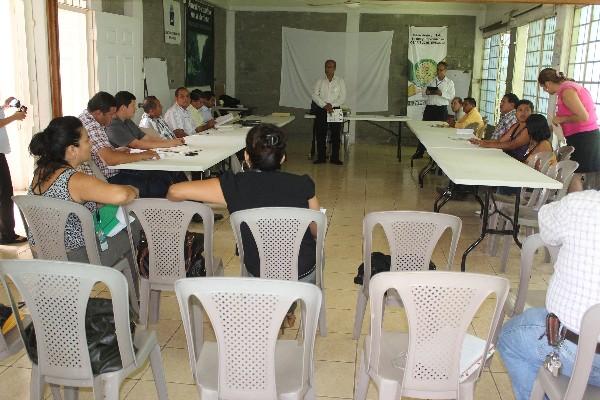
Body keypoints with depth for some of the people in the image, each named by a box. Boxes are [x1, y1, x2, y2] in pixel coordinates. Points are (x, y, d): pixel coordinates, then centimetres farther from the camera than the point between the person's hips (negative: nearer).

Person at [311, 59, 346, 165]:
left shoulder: (340, 81, 6)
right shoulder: (320, 81, 9)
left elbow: (343, 97, -1)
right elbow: (315, 95, -2)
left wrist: (332, 105, -14)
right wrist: (324, 105, -16)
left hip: (335, 110, -1)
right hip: (321, 111, 1)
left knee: (336, 135, -1)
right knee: (320, 135, 1)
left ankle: (335, 158, 5)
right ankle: (321, 157, 9)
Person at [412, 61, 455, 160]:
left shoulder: (449, 83, 5)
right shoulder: (432, 81, 13)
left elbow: (452, 97, -4)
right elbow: (425, 95, 16)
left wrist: (441, 93, -17)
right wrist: (427, 93, -7)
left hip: (441, 109, -3)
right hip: (429, 108, 3)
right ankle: (419, 152, 9)